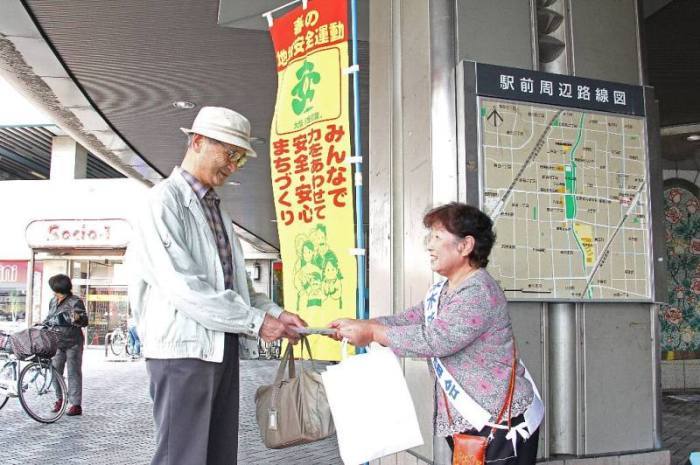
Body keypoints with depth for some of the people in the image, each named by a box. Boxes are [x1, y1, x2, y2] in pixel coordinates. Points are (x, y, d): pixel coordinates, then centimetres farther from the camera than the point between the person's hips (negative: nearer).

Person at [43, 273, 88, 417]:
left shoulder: (76, 302, -10)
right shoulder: (53, 301, 11)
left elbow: (85, 322, -15)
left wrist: (78, 319, -35)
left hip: (73, 343, -6)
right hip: (57, 342, 6)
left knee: (74, 373, -4)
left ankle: (76, 405, 0)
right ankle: (59, 398, 25)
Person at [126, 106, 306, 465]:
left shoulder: (217, 209, 17)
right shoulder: (164, 200, -8)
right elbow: (180, 285, -18)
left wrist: (274, 312, 2)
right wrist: (255, 321, -16)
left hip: (223, 348, 8)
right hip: (184, 348, -8)